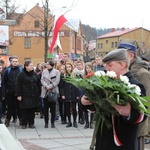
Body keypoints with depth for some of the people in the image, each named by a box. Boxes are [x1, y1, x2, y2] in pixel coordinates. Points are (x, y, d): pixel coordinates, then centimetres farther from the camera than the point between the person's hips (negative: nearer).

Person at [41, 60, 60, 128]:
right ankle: (46, 122, 8)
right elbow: (42, 80, 4)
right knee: (46, 108, 2)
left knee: (53, 108, 1)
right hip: (45, 92, 2)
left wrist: (50, 86, -15)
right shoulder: (44, 71, 12)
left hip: (53, 91, -2)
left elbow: (57, 81, -5)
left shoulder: (56, 72, 4)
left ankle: (52, 122, 8)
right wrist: (46, 86, -14)